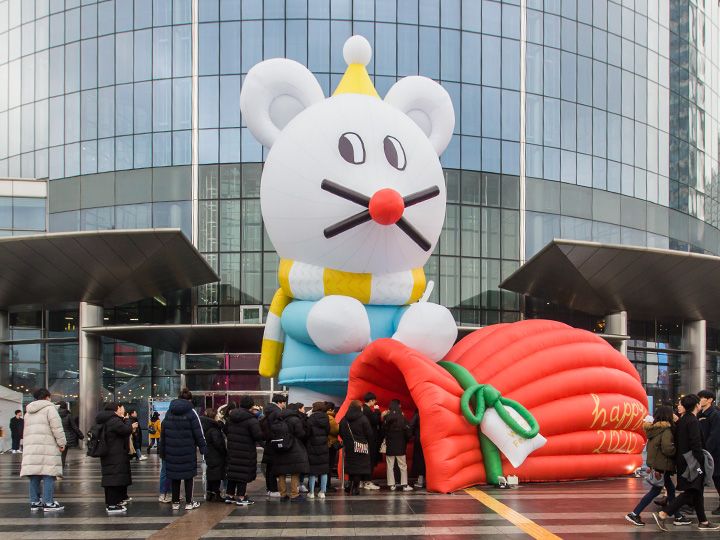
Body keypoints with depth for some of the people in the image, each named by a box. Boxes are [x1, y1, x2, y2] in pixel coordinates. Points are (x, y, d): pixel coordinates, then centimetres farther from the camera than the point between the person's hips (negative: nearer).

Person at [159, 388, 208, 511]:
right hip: (188, 451, -4)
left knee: (174, 476, 10)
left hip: (172, 450, 4)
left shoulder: (169, 413, 7)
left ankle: (175, 502, 13)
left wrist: (162, 451, 16)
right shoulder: (191, 413, -7)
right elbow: (198, 433, -9)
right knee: (188, 476, 5)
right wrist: (203, 448, -3)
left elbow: (163, 433, 11)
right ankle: (189, 503, 8)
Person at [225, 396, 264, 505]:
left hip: (232, 450, 7)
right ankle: (241, 497, 3)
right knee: (244, 473, 0)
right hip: (246, 451, -7)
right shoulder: (252, 420, -18)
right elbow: (258, 436, -22)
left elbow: (225, 430, 15)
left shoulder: (231, 417, 6)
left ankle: (229, 495, 21)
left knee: (233, 471, 15)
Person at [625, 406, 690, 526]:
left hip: (655, 463, 9)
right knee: (655, 491, 0)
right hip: (662, 465, -9)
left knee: (671, 489, 15)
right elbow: (667, 448, -26)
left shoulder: (653, 429, 8)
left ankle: (678, 517, 21)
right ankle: (634, 514, 1)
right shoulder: (666, 430, -17)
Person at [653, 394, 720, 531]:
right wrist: (702, 462, -16)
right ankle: (662, 515, -14)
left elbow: (677, 441, 15)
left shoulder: (681, 420, 11)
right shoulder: (693, 421, -16)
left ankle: (703, 522, 21)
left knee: (697, 492, 15)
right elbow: (696, 444, -20)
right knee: (690, 493, -7)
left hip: (682, 460, 10)